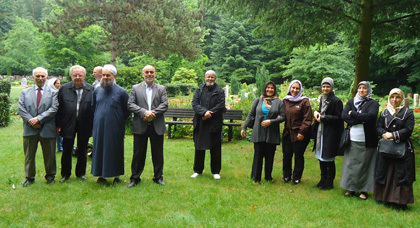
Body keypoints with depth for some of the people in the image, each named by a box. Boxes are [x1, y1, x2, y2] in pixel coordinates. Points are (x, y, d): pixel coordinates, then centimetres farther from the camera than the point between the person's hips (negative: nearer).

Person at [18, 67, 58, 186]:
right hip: (30, 129, 2)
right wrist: (30, 120, -14)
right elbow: (21, 109, 1)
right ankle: (29, 177, 24)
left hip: (47, 129, -1)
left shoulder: (53, 92, 5)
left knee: (49, 155, 8)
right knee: (29, 155, 10)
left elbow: (54, 109, -7)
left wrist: (39, 118, -16)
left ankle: (50, 176, 24)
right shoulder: (25, 92, 11)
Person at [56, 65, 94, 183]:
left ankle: (81, 173, 28)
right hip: (68, 124, 0)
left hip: (84, 125, 0)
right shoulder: (64, 89, 0)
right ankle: (65, 174, 24)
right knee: (67, 151, 8)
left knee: (82, 151, 12)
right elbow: (59, 108, 0)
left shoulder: (91, 90, -3)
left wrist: (93, 125, -5)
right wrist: (58, 125, -4)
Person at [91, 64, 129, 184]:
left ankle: (116, 175, 15)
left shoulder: (121, 92, -3)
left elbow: (127, 110, 2)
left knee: (116, 151, 3)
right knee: (99, 150, 6)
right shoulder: (97, 91, 8)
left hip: (115, 129, -3)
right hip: (99, 127, 3)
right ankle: (101, 175, 18)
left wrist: (119, 121, 3)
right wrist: (98, 119, 14)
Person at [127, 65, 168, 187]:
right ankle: (135, 178, 18)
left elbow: (164, 105, -1)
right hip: (140, 126, 0)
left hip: (157, 126, 1)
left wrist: (152, 113, -15)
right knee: (138, 153, 5)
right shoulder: (135, 88, 8)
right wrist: (144, 112, -15)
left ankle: (158, 177, 21)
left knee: (158, 154, 8)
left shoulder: (161, 89, 9)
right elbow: (130, 105, -2)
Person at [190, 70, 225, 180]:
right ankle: (198, 170, 22)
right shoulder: (199, 89, 8)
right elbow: (194, 103, -3)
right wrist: (204, 112, -18)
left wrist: (209, 114, -16)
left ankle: (216, 171, 18)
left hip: (214, 124, -2)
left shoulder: (220, 91, 3)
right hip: (200, 124, 2)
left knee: (215, 149, 5)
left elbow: (221, 106, -7)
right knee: (199, 147, 9)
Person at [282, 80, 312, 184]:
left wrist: (302, 132, -13)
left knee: (298, 156, 5)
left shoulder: (304, 101, -7)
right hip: (287, 133, 4)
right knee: (286, 155, 9)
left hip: (299, 134, -4)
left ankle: (296, 177, 19)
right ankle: (286, 175, 25)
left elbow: (307, 119, -9)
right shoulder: (285, 101, 7)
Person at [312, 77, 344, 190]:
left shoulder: (336, 101, -12)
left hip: (330, 134, -7)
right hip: (321, 132, 7)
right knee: (321, 157, 13)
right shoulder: (322, 99, 12)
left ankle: (329, 183, 14)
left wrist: (322, 118, -15)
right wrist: (316, 112, 2)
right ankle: (323, 180, 26)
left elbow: (338, 118, -14)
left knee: (329, 159, 1)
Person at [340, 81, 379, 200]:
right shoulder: (351, 102, 9)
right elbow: (343, 115, -6)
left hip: (366, 141, -3)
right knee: (351, 164, 7)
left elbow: (370, 116, -19)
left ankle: (364, 190, 14)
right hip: (352, 140, 3)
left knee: (364, 165, 2)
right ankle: (351, 188, 18)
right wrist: (361, 119, -15)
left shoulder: (373, 103, 0)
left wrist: (352, 114, -9)